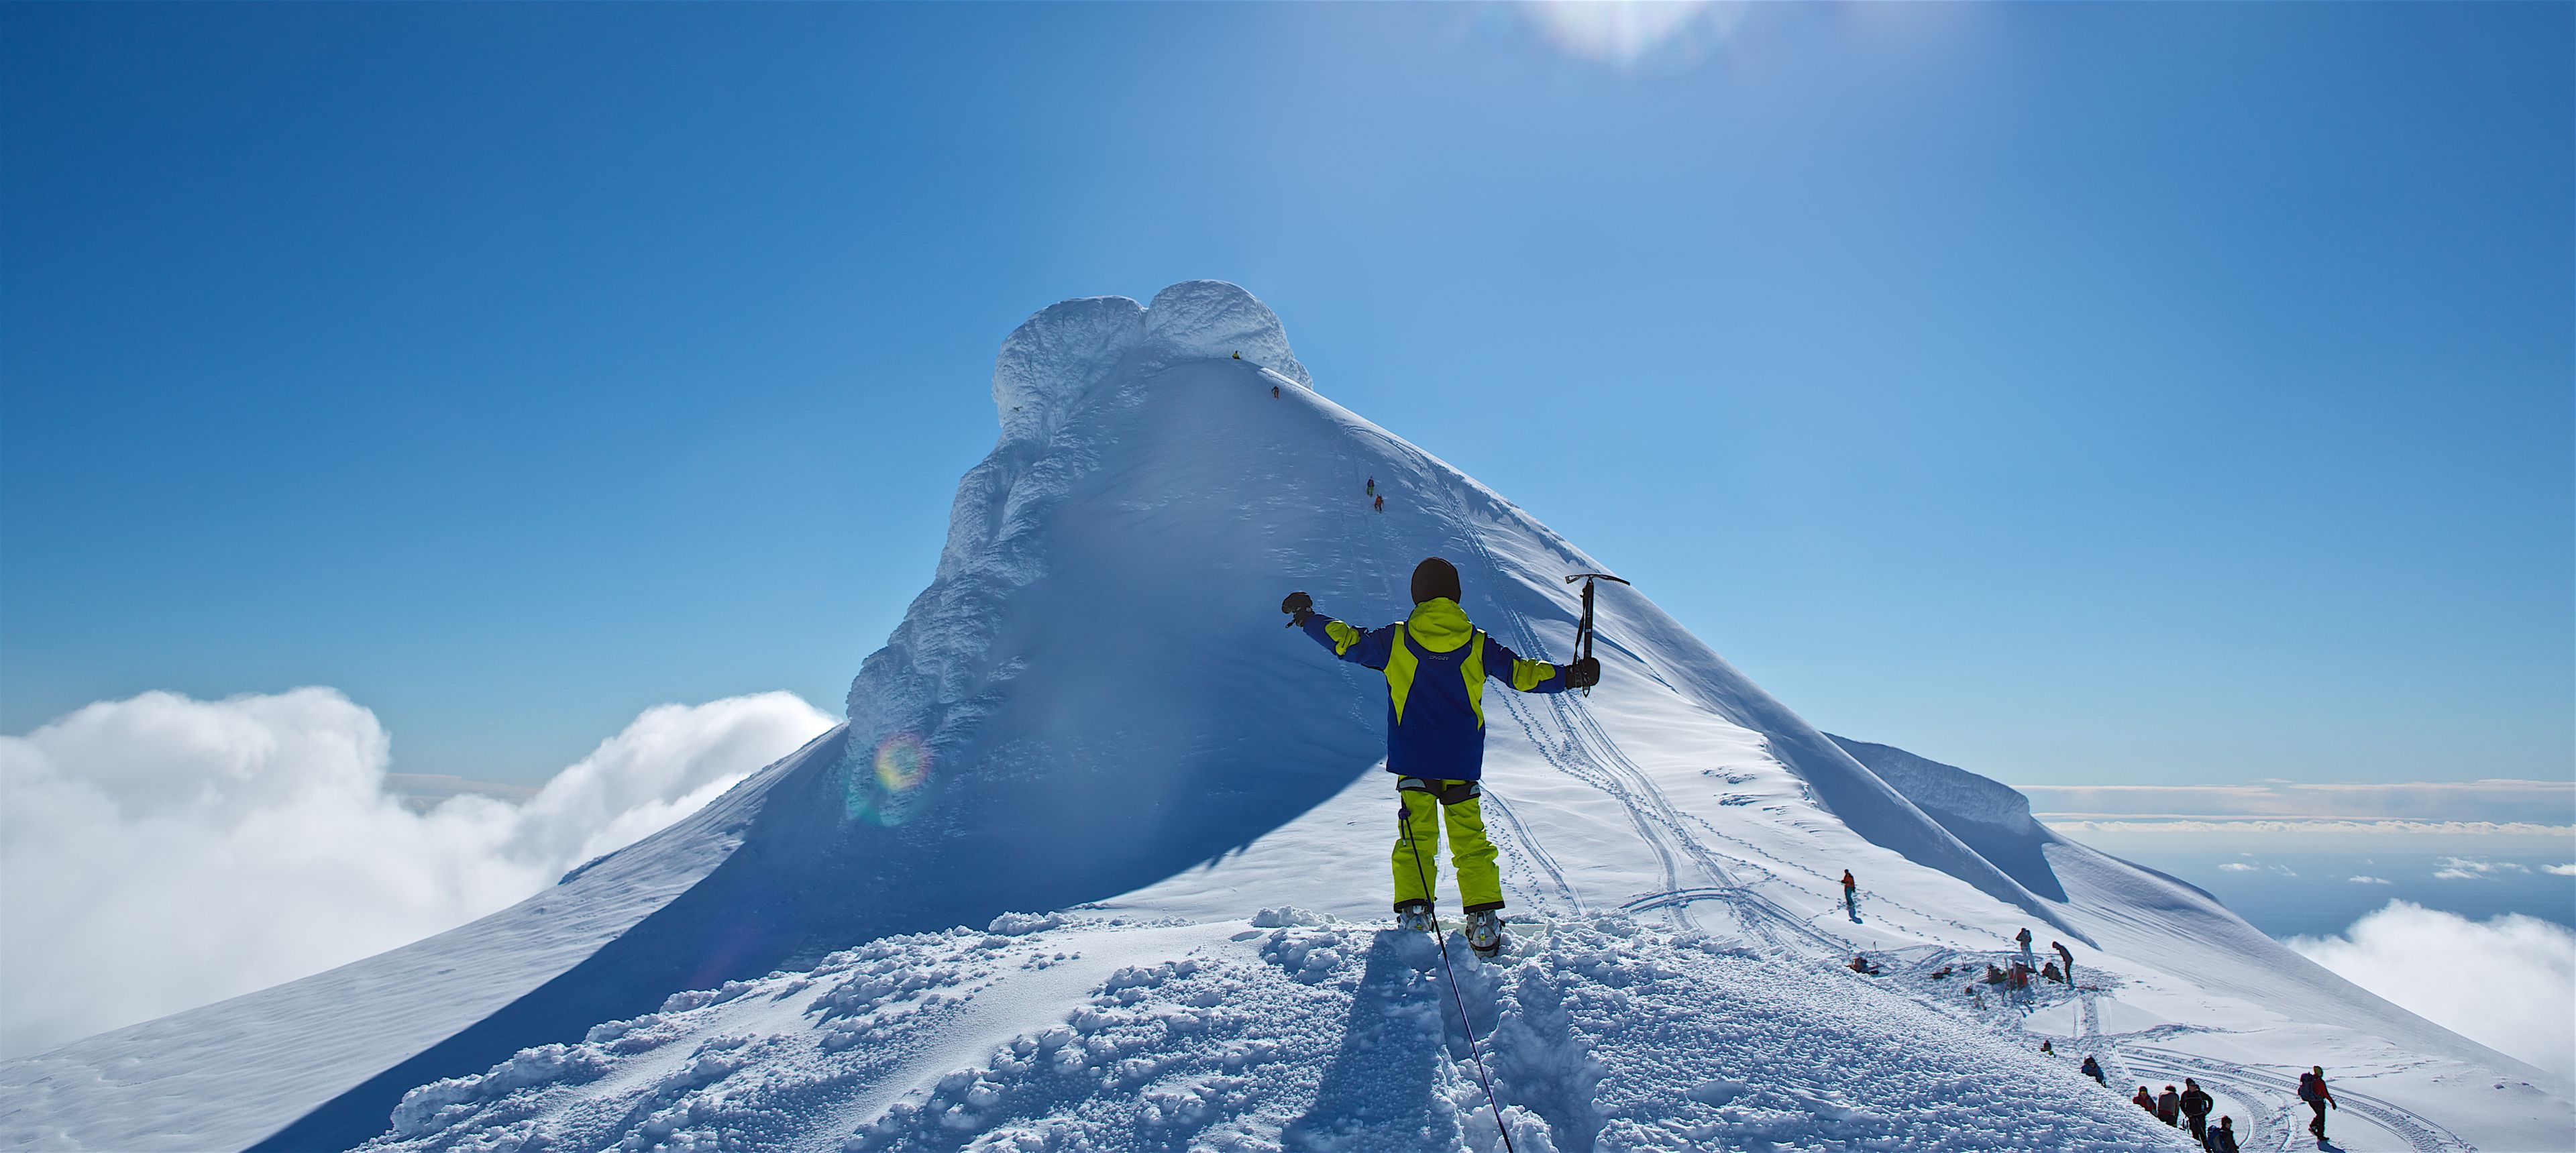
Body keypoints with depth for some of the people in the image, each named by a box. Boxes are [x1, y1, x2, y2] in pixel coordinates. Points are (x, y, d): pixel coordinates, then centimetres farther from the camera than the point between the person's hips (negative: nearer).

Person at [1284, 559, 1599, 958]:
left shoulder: (1395, 640, -3)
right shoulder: (1477, 644, -1)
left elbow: (1349, 643, 5)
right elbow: (1522, 674, 3)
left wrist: (1307, 618, 19)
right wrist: (1571, 676, 16)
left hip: (1413, 761, -1)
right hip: (1463, 762, 1)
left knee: (1416, 838, 7)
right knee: (1471, 840, 6)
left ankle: (1413, 918, 1)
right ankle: (1485, 924, 2)